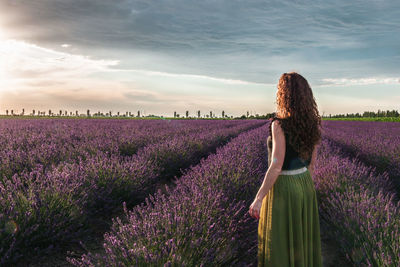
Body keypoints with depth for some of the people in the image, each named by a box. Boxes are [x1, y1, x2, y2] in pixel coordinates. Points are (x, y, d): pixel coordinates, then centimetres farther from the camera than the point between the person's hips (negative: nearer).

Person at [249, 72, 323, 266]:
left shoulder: (279, 124, -22)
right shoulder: (311, 124, 0)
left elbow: (276, 166, -24)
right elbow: (311, 162, 8)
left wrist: (258, 199, -18)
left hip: (283, 190, -7)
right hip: (305, 187, 7)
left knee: (280, 248, 7)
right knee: (303, 240, 20)